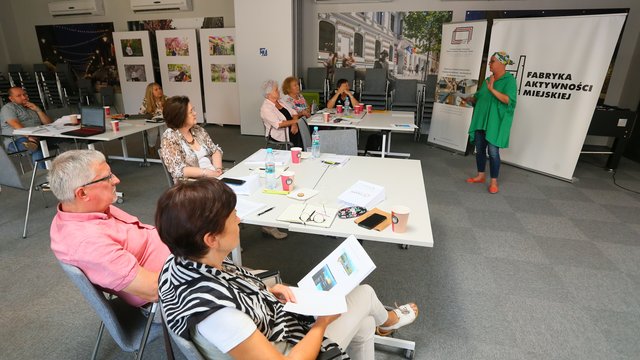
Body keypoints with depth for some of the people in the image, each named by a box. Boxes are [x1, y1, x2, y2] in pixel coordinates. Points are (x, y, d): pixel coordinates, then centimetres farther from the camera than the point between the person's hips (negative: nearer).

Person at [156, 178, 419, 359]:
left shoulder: (181, 262, -15)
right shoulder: (214, 312, -41)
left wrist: (265, 293, -7)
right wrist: (322, 322, -16)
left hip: (265, 331, 7)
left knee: (364, 325, 18)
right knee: (365, 293, 8)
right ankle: (387, 320, 44)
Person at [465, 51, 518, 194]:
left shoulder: (509, 80, -6)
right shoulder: (488, 80, 15)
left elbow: (509, 100, -19)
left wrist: (492, 89, -27)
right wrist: (469, 99, 2)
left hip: (496, 122, -7)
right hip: (481, 120, 7)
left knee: (493, 151, -8)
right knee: (479, 149, 11)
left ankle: (494, 182, 2)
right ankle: (480, 176, 24)